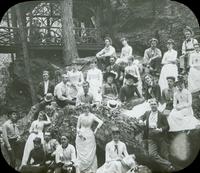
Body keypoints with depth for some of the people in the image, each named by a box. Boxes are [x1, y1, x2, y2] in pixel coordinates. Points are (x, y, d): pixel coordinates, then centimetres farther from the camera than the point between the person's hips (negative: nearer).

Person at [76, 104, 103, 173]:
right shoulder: (80, 116, 3)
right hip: (81, 136, 2)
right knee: (81, 153, 2)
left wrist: (95, 130, -10)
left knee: (90, 154, -2)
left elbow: (101, 122, -11)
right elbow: (78, 126, 9)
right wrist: (78, 132, -9)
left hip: (89, 136, -2)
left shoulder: (92, 116, -3)